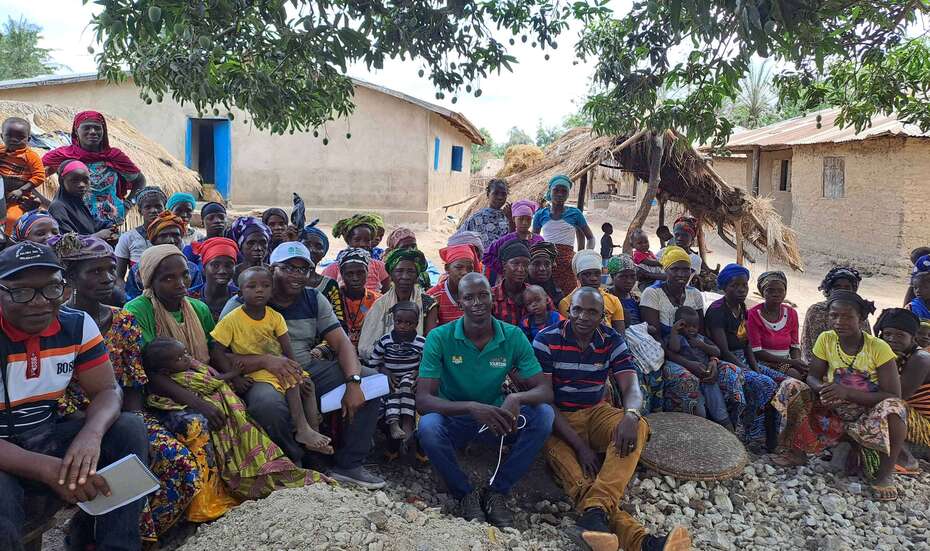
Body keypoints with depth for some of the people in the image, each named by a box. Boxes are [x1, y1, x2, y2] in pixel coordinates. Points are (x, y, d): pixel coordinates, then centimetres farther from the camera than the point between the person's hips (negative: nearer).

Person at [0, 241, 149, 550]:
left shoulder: (77, 325, -4)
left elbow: (107, 390, -4)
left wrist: (90, 434, -28)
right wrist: (49, 468, -34)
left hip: (50, 440, 5)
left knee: (130, 429, -17)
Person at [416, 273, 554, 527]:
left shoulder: (513, 337, -8)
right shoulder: (440, 338, -15)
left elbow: (545, 390, -11)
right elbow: (422, 400, -22)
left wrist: (517, 398, -35)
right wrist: (471, 407, -39)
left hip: (495, 418, 2)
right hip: (454, 419, -2)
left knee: (543, 414, -23)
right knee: (428, 426, -35)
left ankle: (497, 491, -8)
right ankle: (465, 494, -8)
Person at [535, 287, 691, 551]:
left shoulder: (613, 341, 1)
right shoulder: (547, 340, -10)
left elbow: (631, 387, -9)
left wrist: (630, 415, -36)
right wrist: (580, 445, -23)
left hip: (597, 412, 3)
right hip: (559, 420, -3)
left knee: (638, 428, -29)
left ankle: (595, 509, -45)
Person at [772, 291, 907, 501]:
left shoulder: (879, 348, -14)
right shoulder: (826, 339, -5)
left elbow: (893, 396, -17)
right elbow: (813, 377, 2)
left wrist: (847, 391, -29)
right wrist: (823, 388, -24)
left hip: (868, 414, -3)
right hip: (833, 411, 3)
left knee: (893, 408, -35)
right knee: (792, 387, -17)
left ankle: (884, 475, -14)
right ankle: (797, 451, -4)